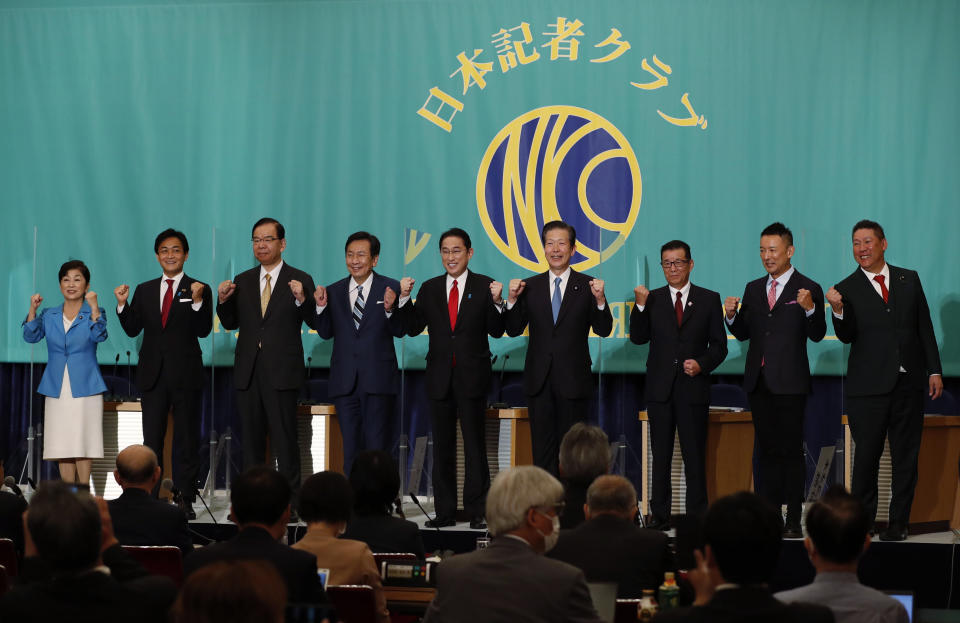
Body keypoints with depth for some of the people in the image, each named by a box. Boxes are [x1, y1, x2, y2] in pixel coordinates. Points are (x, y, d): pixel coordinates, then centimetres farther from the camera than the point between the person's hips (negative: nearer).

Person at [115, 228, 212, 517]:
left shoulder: (199, 290, 0)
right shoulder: (144, 291, 11)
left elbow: (203, 330, -11)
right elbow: (133, 329, 6)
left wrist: (197, 301, -24)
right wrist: (122, 304, -8)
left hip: (185, 374, -3)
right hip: (152, 374, 3)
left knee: (187, 441, 2)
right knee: (152, 440, 6)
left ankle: (185, 501, 7)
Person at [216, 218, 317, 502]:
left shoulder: (300, 281, -1)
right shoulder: (242, 282, 12)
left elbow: (316, 324, -7)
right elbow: (230, 324, 16)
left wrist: (302, 299, -24)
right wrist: (223, 300, -2)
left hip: (282, 372, -4)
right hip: (248, 371, 5)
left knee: (285, 438, -4)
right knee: (251, 438, 10)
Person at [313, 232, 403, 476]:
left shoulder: (391, 288, 0)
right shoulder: (334, 291, 10)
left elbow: (399, 331, -7)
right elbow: (326, 333, 8)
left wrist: (390, 310, -25)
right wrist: (322, 307, -8)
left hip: (378, 380, -3)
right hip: (345, 381, 3)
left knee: (375, 445, -5)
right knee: (350, 445, 8)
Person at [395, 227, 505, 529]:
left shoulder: (484, 286, 0)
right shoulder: (429, 289, 9)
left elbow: (496, 331, -6)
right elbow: (413, 328, 3)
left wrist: (496, 302, -23)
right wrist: (405, 298, -9)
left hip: (472, 377, -3)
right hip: (440, 378, 3)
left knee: (474, 445, 0)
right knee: (442, 446, 7)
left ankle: (476, 511, 3)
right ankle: (444, 511, 12)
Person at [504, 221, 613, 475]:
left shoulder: (587, 286, 1)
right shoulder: (530, 287, 7)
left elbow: (603, 330, -4)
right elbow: (514, 330, 6)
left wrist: (600, 300, -20)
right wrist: (512, 299, -9)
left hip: (573, 380, -2)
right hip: (539, 381, 2)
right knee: (542, 448, 5)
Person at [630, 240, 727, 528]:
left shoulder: (708, 299, 6)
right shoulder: (652, 299, 9)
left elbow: (719, 345, 5)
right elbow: (638, 338, 0)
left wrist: (702, 364, -12)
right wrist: (640, 306, -13)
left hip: (693, 387, -2)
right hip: (660, 388, 2)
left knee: (694, 456, 0)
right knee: (660, 455, 7)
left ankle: (696, 516, 4)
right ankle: (659, 515, 12)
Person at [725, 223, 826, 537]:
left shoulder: (808, 289, -4)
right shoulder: (753, 289, 13)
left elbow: (817, 335, -11)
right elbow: (744, 333, 14)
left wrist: (810, 309, -28)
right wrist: (732, 316, -5)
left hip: (789, 382, -5)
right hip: (759, 381, 6)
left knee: (791, 450, -3)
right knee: (766, 450, 9)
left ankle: (794, 520, -1)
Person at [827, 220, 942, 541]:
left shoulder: (909, 280, 10)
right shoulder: (847, 289, 2)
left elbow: (925, 327, 11)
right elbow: (847, 337, -7)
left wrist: (934, 370, 6)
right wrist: (838, 310, -25)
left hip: (909, 382, 2)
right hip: (869, 385, -2)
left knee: (905, 455, 5)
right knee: (867, 455, -1)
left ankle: (898, 522, 12)